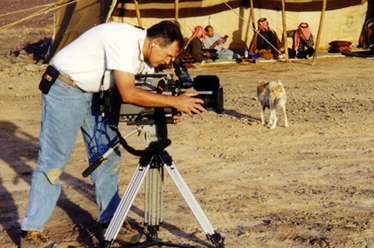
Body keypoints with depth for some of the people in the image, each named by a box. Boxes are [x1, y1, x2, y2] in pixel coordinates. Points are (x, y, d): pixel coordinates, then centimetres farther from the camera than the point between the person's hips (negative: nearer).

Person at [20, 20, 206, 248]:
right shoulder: (125, 40, -30)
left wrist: (168, 110, -15)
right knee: (53, 162, -7)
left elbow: (149, 91, 5)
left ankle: (111, 223, 19)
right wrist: (174, 101, -32)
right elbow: (128, 93, -36)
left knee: (108, 158, 8)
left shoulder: (146, 52, -2)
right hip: (64, 90, -9)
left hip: (95, 93, 9)